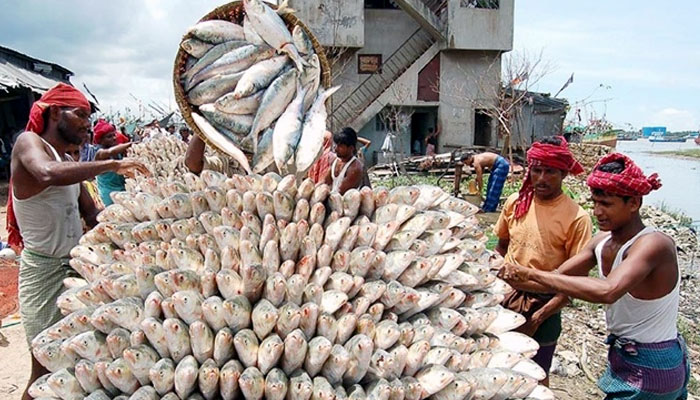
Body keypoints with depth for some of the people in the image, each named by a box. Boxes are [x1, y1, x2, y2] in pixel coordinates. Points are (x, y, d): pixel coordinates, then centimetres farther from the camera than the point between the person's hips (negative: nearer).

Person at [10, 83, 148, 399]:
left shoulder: (68, 163, 14)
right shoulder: (28, 142, -9)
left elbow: (92, 215, 15)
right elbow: (48, 174, -33)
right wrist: (112, 165, -27)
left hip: (76, 264, 7)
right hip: (44, 269, -7)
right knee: (46, 365, -1)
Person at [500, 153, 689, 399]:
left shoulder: (653, 245, -27)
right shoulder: (602, 242, -3)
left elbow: (607, 291, -44)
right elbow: (559, 277, -1)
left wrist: (531, 274, -42)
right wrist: (517, 280, -18)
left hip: (651, 368, -7)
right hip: (624, 357, 7)